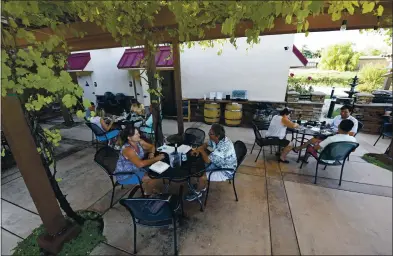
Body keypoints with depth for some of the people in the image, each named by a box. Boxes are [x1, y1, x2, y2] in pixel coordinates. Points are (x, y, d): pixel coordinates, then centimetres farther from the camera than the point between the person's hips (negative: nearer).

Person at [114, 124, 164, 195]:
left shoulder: (139, 142, -9)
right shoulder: (127, 149, -31)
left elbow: (152, 147, 5)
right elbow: (140, 164, -41)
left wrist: (151, 153, -16)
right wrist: (156, 158, -34)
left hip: (135, 169, 8)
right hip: (125, 175, -8)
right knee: (151, 179, -18)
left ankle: (152, 189, 17)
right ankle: (147, 195, 8)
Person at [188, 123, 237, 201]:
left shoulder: (223, 147, -39)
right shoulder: (217, 139, -12)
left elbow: (207, 160, -34)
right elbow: (206, 144, 8)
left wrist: (201, 150, -17)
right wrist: (198, 149, -11)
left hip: (226, 171, -8)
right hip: (219, 163, 9)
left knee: (201, 177, -14)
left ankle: (198, 193, 18)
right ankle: (202, 186, 30)